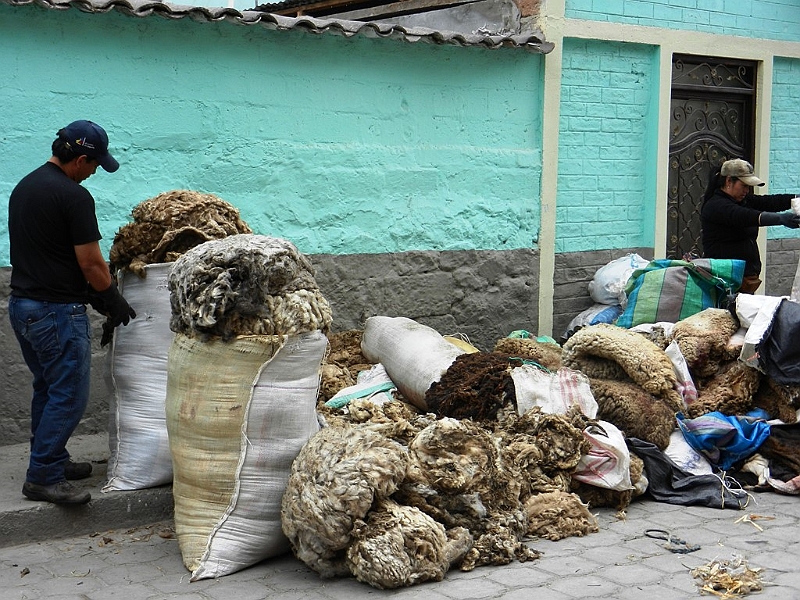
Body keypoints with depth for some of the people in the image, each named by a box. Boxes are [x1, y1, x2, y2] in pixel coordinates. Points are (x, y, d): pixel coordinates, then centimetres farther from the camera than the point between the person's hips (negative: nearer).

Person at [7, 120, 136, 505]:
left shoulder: (24, 186, 13)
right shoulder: (73, 196, -17)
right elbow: (91, 262, -15)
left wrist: (89, 292, 19)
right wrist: (113, 300, 2)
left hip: (22, 305, 10)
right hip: (58, 312, -10)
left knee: (48, 389, 20)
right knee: (69, 396, -2)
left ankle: (50, 461, 30)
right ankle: (43, 478, 1)